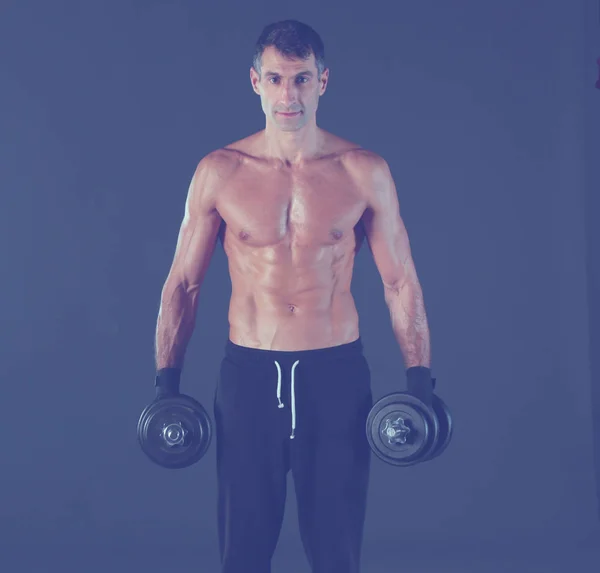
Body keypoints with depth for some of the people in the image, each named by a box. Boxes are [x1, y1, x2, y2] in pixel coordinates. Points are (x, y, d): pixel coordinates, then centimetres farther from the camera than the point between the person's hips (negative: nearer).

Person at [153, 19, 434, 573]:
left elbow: (401, 283, 3)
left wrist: (420, 380, -3)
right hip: (249, 376, 1)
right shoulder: (219, 172, 0)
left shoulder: (365, 172, -1)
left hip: (337, 376, 0)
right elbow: (184, 283, 5)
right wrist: (166, 382, 1)